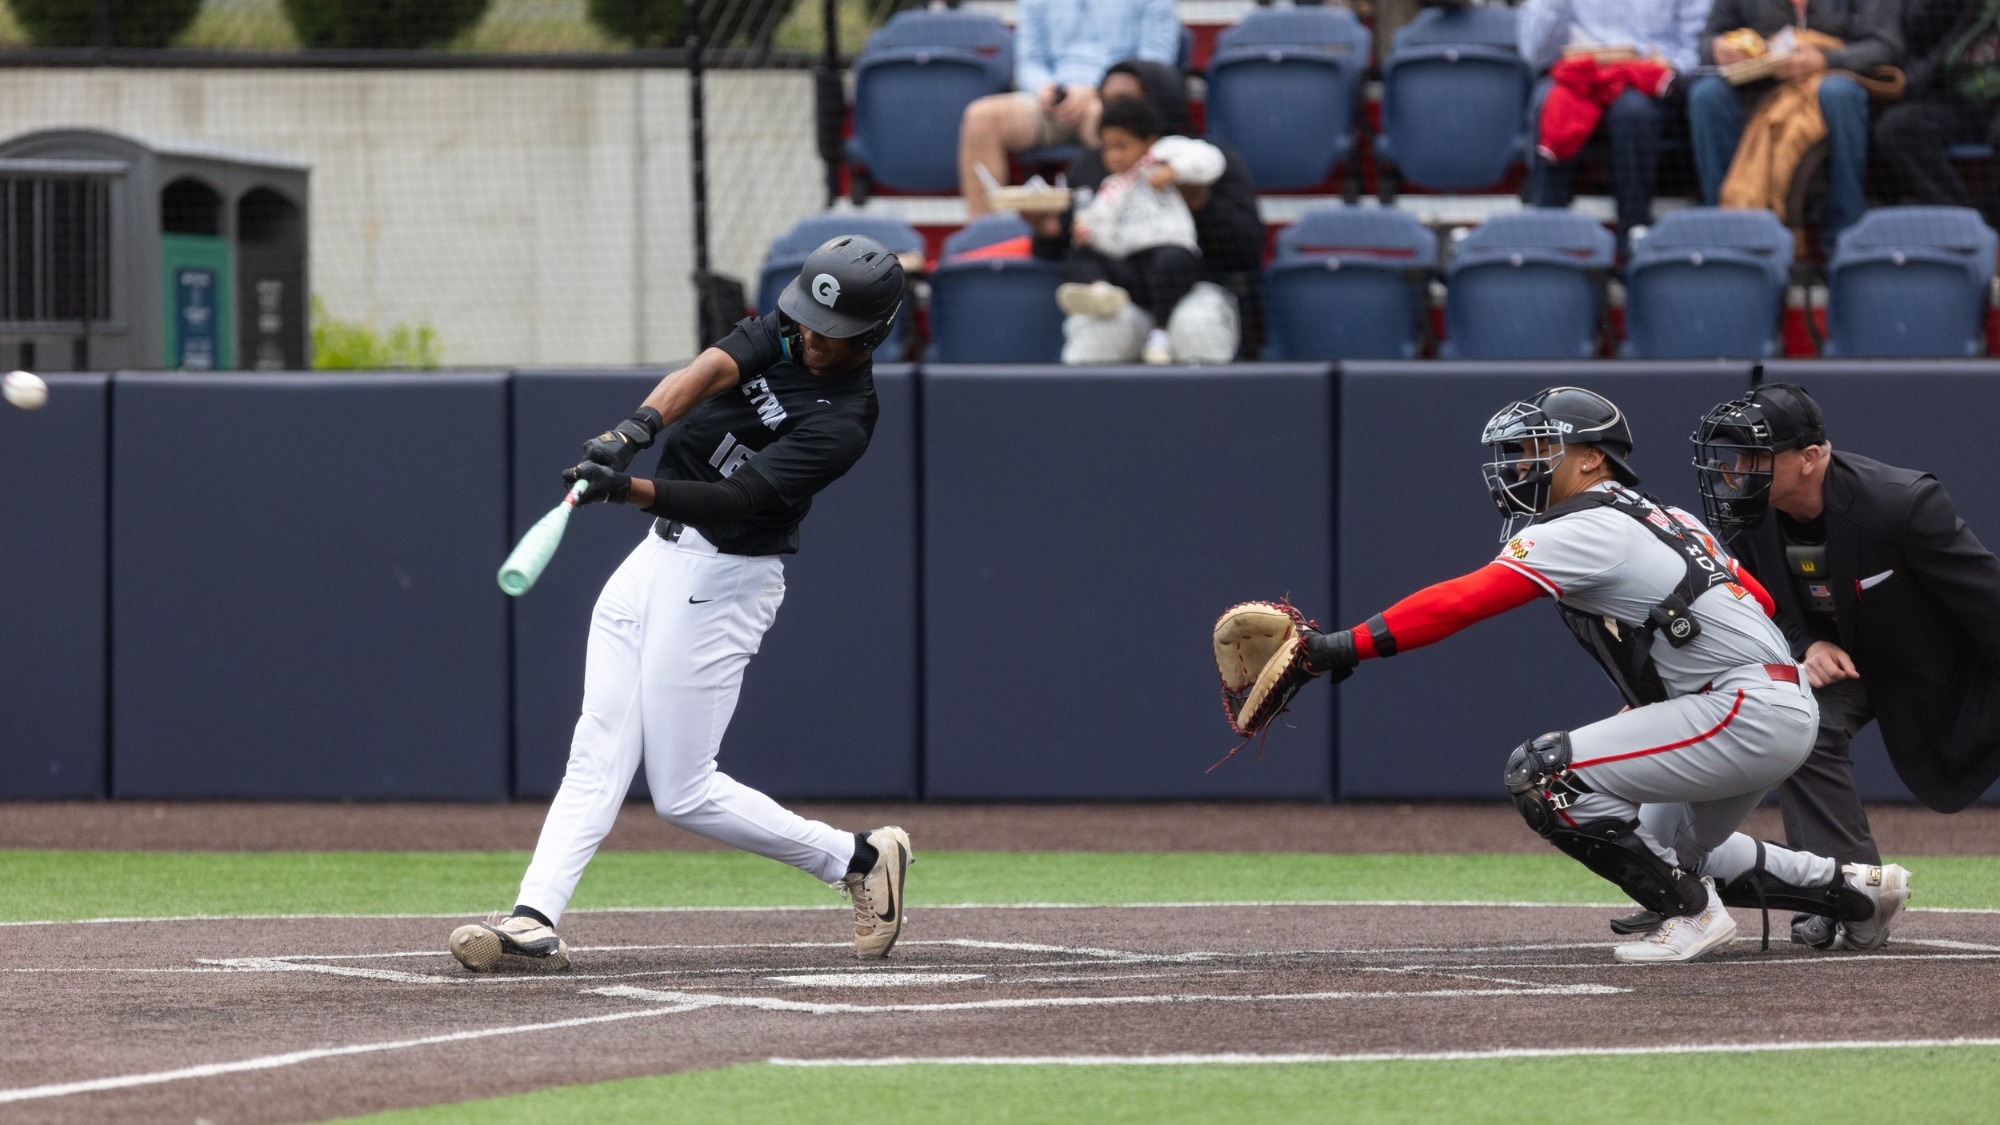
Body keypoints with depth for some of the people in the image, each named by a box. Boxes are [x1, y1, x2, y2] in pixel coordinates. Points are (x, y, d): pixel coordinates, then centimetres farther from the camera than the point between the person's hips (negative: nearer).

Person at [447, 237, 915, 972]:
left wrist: (628, 489, -43)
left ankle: (860, 860, 12)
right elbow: (711, 370, -18)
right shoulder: (780, 334, 1)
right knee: (598, 753, -4)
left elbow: (734, 498, -29)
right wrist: (638, 427, -38)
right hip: (660, 554, 7)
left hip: (722, 581, -7)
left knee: (683, 793, -2)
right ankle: (534, 921, -12)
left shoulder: (843, 421, -19)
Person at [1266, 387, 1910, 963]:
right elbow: (1758, 600, 23)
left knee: (1542, 775, -16)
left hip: (1749, 713, -11)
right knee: (1676, 854, 30)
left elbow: (1465, 600, -19)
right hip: (1787, 715, 11)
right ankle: (1854, 890, 32)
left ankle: (1690, 914, -8)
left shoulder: (1588, 529, -10)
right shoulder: (1665, 519, 18)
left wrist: (1352, 646, -25)